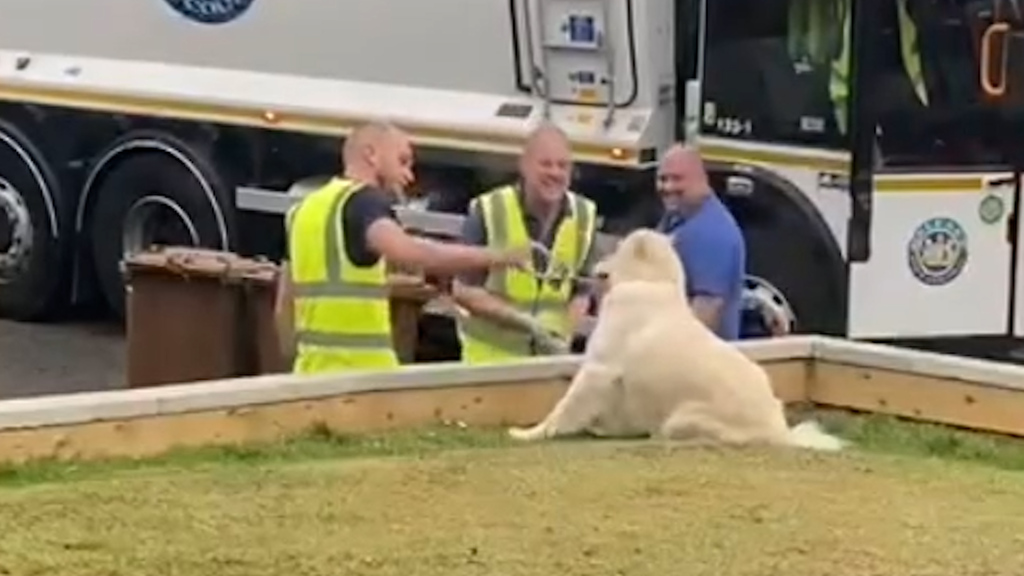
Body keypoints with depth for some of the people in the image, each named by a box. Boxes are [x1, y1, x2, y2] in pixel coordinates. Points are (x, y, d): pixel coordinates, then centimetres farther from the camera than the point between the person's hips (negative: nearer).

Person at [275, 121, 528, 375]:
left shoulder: (304, 208, 19)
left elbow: (285, 305, 23)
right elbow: (405, 251, -29)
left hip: (312, 371, 9)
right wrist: (494, 257, -30)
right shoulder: (363, 201, -8)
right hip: (360, 371, -9)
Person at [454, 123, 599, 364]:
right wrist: (520, 320, -20)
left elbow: (582, 293, 8)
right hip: (491, 356, -3)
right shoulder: (488, 212, -11)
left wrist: (561, 336, -10)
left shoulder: (584, 217, 0)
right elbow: (464, 290, -9)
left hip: (548, 357, 3)